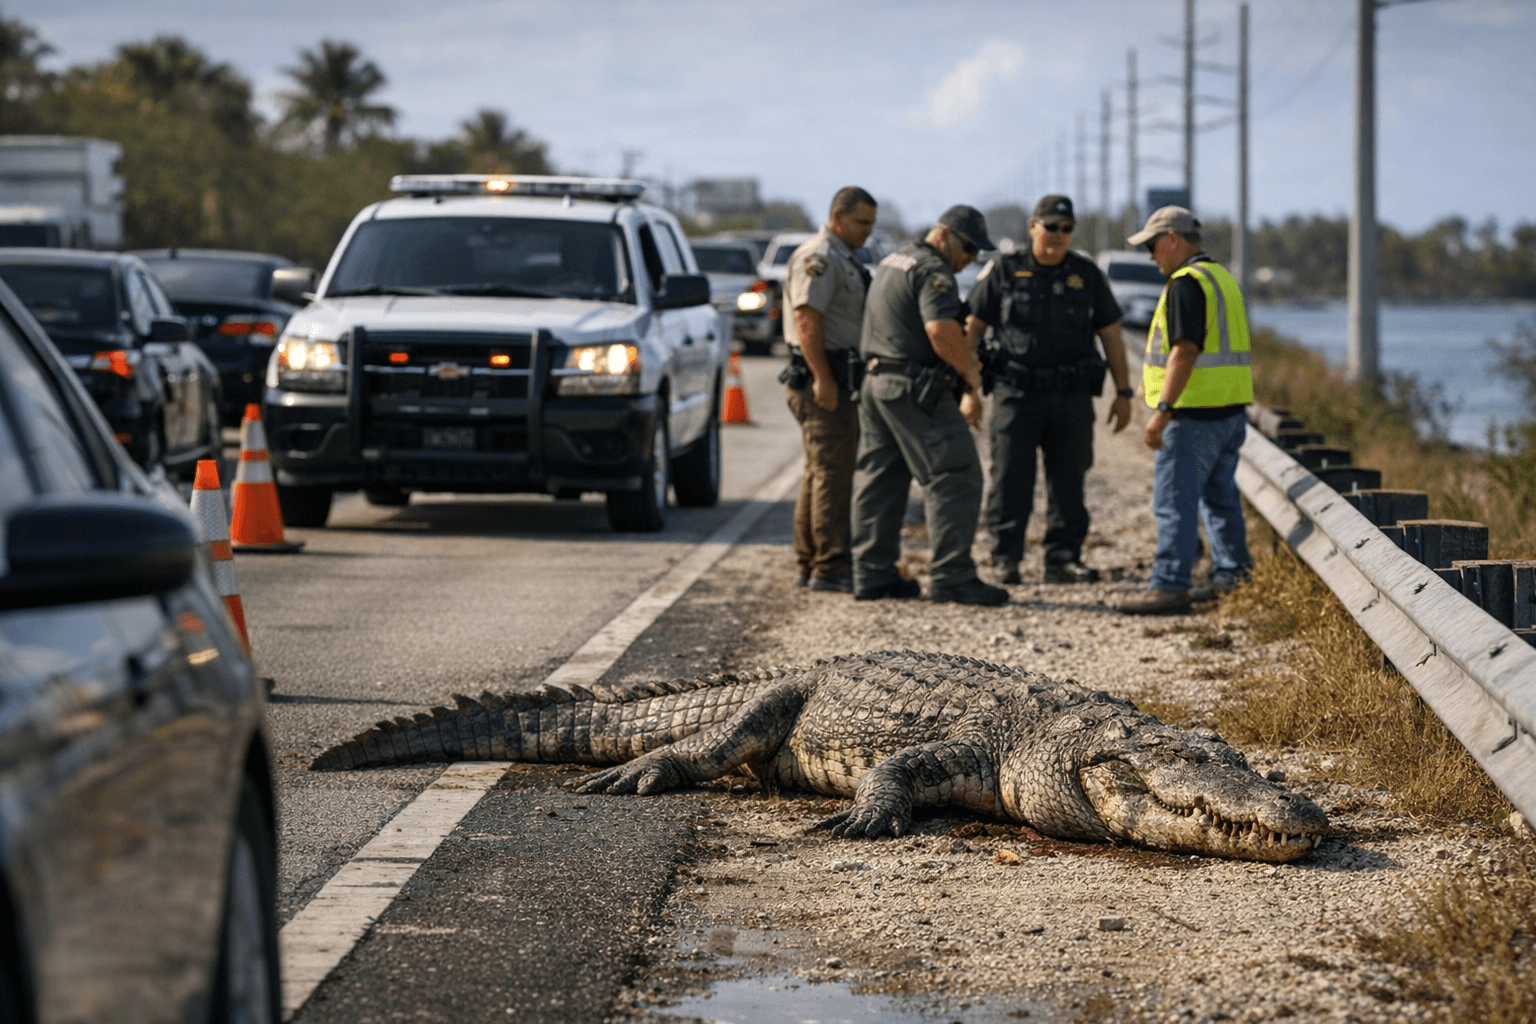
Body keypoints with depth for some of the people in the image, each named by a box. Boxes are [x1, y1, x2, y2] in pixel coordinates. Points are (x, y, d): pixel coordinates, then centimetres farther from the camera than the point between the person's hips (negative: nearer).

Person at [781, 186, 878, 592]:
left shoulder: (843, 259, 20)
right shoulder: (818, 258, -13)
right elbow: (806, 319, -22)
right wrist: (823, 378, -26)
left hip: (837, 379, 11)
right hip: (824, 378, -11)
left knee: (821, 473, 12)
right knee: (832, 472, -12)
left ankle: (810, 564, 16)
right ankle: (831, 567, -13)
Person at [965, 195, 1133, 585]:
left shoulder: (1087, 275, 7)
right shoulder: (1003, 271, 1)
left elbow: (1111, 336, 10)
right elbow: (972, 328, 2)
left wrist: (1123, 393, 6)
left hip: (1072, 397, 2)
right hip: (1016, 393, -2)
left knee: (1068, 483, 3)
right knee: (1010, 482, -3)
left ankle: (1063, 559, 9)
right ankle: (1005, 559, 6)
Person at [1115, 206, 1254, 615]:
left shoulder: (1187, 283, -13)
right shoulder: (1223, 278, 18)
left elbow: (1185, 351, -22)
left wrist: (1162, 409, -24)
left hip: (1195, 413, -10)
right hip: (1230, 411, 10)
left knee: (1174, 502, -7)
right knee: (1220, 498, 15)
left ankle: (1168, 585, -8)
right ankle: (1233, 578, 18)